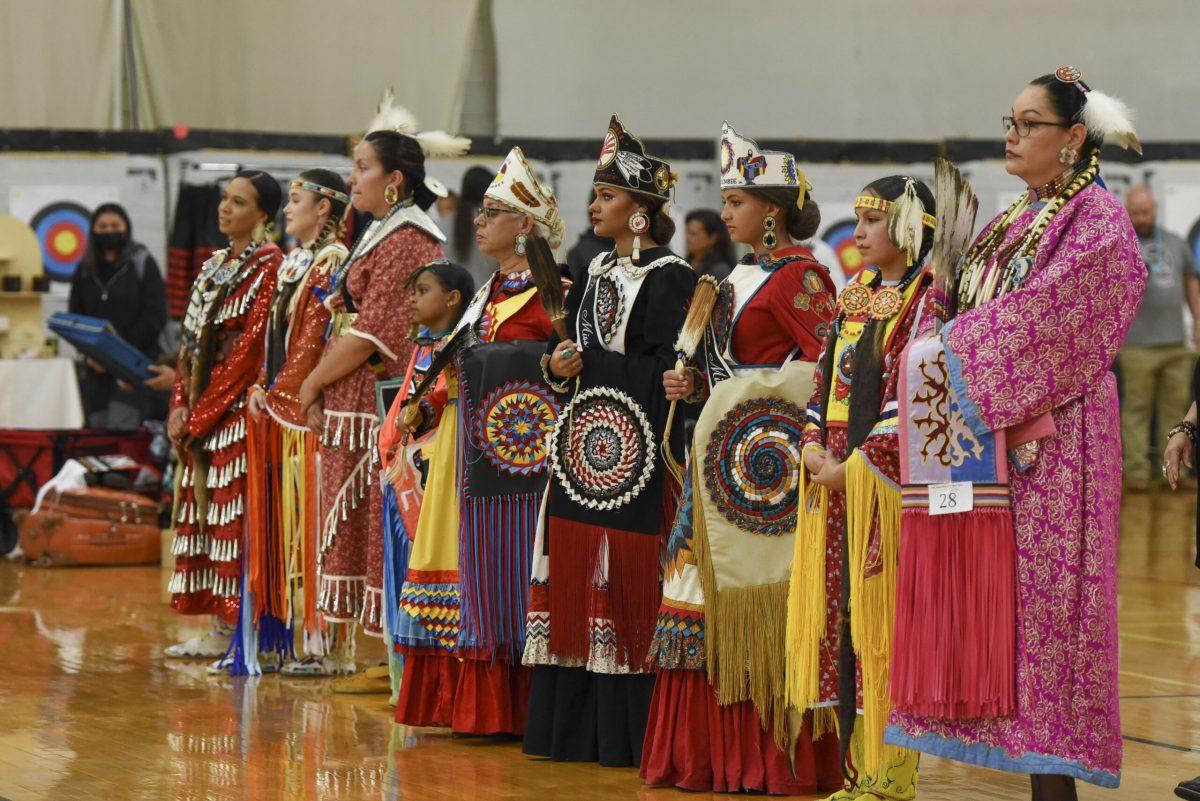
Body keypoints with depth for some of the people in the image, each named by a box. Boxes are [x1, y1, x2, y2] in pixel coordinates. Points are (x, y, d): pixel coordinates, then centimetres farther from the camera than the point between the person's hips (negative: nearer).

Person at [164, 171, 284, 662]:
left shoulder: (270, 266, -9)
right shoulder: (216, 265, 17)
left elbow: (251, 347, -14)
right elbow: (192, 342, 16)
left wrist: (200, 413, -14)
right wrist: (181, 404, 3)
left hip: (238, 408, -8)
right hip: (200, 412, 8)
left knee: (233, 514, -9)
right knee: (202, 511, 7)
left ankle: (239, 633, -7)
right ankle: (218, 631, 11)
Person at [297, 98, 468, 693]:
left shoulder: (406, 241, -13)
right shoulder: (385, 235, 18)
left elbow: (373, 334, -18)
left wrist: (314, 382, -8)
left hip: (381, 410, -10)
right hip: (362, 408, 10)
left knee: (383, 530, -6)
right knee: (367, 529, 9)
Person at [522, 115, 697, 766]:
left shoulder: (669, 279, -7)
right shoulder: (598, 272, 17)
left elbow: (666, 371, -14)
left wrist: (589, 364, -13)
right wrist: (559, 365, -3)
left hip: (633, 458, -8)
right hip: (583, 448, 8)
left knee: (624, 588, -8)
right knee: (574, 583, 6)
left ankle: (624, 731, -4)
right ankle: (571, 724, 10)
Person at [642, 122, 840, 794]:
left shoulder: (800, 277, -9)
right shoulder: (742, 277, 18)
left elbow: (827, 366, -16)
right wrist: (695, 385, 7)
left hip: (765, 453, -9)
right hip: (722, 453, 9)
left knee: (763, 599, -8)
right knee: (715, 597, 7)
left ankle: (773, 759, -4)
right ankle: (715, 750, 10)